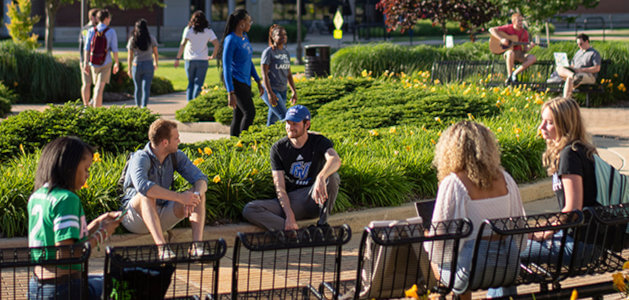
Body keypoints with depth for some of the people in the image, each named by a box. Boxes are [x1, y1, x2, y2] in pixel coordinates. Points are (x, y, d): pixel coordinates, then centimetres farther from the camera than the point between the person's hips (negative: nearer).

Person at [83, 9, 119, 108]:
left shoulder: (91, 31, -1)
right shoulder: (111, 32, -8)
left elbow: (87, 48, -4)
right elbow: (114, 49, -7)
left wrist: (86, 63, -2)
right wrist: (117, 63, 4)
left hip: (94, 63, 4)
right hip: (106, 63, -3)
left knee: (97, 86, 21)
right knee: (100, 88, -8)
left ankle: (99, 107, 26)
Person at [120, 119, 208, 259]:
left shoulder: (176, 156, -1)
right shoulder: (141, 158, -21)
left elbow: (201, 178, -8)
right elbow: (142, 185, -41)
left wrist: (196, 195, -32)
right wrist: (180, 197, -43)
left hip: (162, 216, 6)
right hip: (135, 215, -6)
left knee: (199, 193, -12)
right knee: (147, 195, -37)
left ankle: (197, 245, -29)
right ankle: (161, 247, -49)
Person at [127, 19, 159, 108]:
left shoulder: (132, 40, -3)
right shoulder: (151, 39, -3)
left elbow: (130, 56, -3)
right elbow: (155, 53, 2)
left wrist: (129, 69, 5)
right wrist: (156, 63, 19)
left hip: (136, 65, 1)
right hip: (148, 65, -1)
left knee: (138, 88, 16)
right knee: (146, 88, -3)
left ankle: (138, 107, 30)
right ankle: (144, 107, -14)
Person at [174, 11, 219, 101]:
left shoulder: (188, 29, -2)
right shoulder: (208, 31, 1)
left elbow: (183, 44, -11)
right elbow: (216, 43, -8)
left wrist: (178, 58, -10)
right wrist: (213, 56, 5)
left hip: (190, 60, 0)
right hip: (203, 60, 0)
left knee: (190, 83, 13)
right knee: (198, 84, 0)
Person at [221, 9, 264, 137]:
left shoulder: (244, 36, 11)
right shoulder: (231, 40, -16)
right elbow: (226, 67, -18)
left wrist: (258, 81, 20)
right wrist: (230, 93, -23)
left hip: (245, 83, 8)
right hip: (236, 82, -8)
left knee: (239, 116, 8)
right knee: (250, 112, -15)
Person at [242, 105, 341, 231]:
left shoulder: (319, 141, -4)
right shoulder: (278, 148, 1)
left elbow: (336, 160, -28)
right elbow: (280, 188, -5)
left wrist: (321, 178, -51)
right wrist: (289, 216, -21)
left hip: (314, 199, -2)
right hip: (291, 201, 2)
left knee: (332, 176, -31)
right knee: (249, 210, -21)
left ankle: (323, 224, -20)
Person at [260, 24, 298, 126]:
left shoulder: (286, 53, 11)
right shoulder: (268, 52, -10)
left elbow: (289, 74, 18)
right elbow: (264, 74, -14)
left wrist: (294, 92, 13)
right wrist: (270, 93, -21)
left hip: (282, 91, 7)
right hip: (271, 90, -7)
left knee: (272, 122, 10)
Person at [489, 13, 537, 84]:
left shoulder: (524, 33, 5)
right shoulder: (508, 28, -5)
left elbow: (525, 49, 6)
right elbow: (491, 30, -12)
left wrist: (530, 46, -18)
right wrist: (501, 39, -22)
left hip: (519, 53, 4)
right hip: (508, 51, -4)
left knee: (533, 58, -22)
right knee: (511, 53, -42)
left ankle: (515, 73, -12)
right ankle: (509, 76, -28)